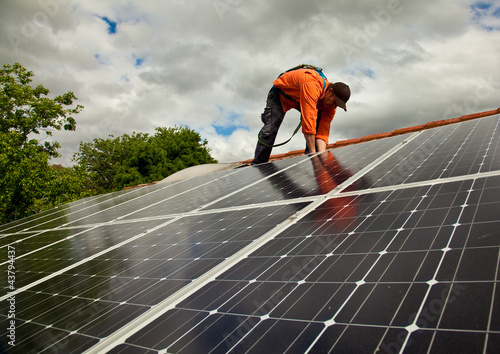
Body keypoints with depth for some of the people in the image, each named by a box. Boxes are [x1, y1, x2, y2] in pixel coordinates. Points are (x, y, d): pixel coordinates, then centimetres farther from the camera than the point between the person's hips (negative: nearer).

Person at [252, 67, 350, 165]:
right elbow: (309, 120, -48)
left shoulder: (330, 104, -20)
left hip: (300, 100, 6)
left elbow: (323, 131, -20)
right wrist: (312, 152, -45)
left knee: (319, 126, -13)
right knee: (270, 130, -15)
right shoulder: (311, 84, -44)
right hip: (280, 95, -6)